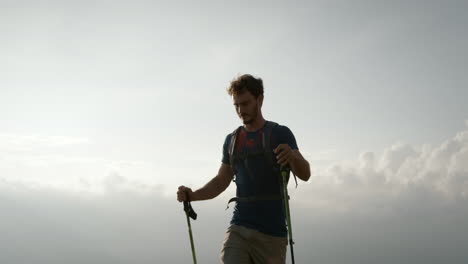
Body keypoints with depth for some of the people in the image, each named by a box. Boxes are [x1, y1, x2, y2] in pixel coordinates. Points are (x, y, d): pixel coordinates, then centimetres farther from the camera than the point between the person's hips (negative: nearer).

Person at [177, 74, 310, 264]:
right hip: (239, 229, 3)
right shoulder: (232, 140, 13)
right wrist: (193, 195, 1)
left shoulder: (280, 134, 0)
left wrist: (292, 156, -34)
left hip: (272, 232, -3)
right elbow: (221, 181, 18)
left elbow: (304, 174, -11)